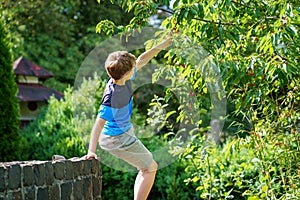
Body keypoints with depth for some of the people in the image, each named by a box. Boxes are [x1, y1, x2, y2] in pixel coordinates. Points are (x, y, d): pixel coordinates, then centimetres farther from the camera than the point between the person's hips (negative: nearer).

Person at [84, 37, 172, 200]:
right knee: (151, 168, 1)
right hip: (117, 139, -9)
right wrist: (91, 151, -36)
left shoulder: (122, 79, -10)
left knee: (146, 169, 25)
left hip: (124, 133, 9)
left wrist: (160, 46, 6)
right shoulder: (112, 96, -34)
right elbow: (99, 123, -34)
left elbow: (141, 61, 6)